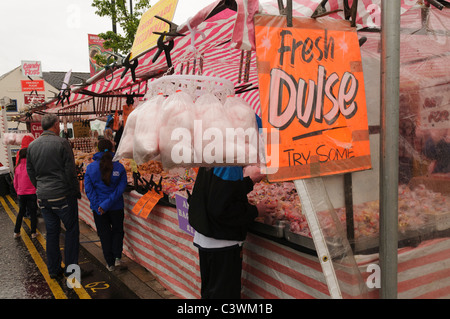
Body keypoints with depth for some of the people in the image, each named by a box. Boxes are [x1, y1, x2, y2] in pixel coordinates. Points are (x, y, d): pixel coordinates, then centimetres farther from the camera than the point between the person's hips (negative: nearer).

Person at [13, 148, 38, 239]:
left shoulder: (17, 168, 0)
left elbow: (15, 183, 9)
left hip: (21, 194, 4)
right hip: (31, 193, -4)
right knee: (33, 213, 7)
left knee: (21, 212, 18)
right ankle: (33, 233, 11)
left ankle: (16, 232, 22)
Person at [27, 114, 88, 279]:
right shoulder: (61, 143, -11)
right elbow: (70, 171, -11)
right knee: (72, 230, 4)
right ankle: (71, 268, 6)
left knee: (51, 232, 14)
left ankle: (53, 269, 22)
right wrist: (76, 191, -1)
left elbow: (30, 172, 15)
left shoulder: (32, 145, 8)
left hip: (43, 197, 6)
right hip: (62, 195, -6)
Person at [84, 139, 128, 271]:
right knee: (117, 231, 20)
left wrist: (98, 206, -11)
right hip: (116, 207, 0)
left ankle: (110, 263, 20)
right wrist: (108, 203, -15)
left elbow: (88, 189, -11)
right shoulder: (119, 167, -9)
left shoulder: (90, 167, -7)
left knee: (104, 234, 13)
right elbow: (121, 187, -14)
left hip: (98, 208, 0)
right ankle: (117, 258, 8)